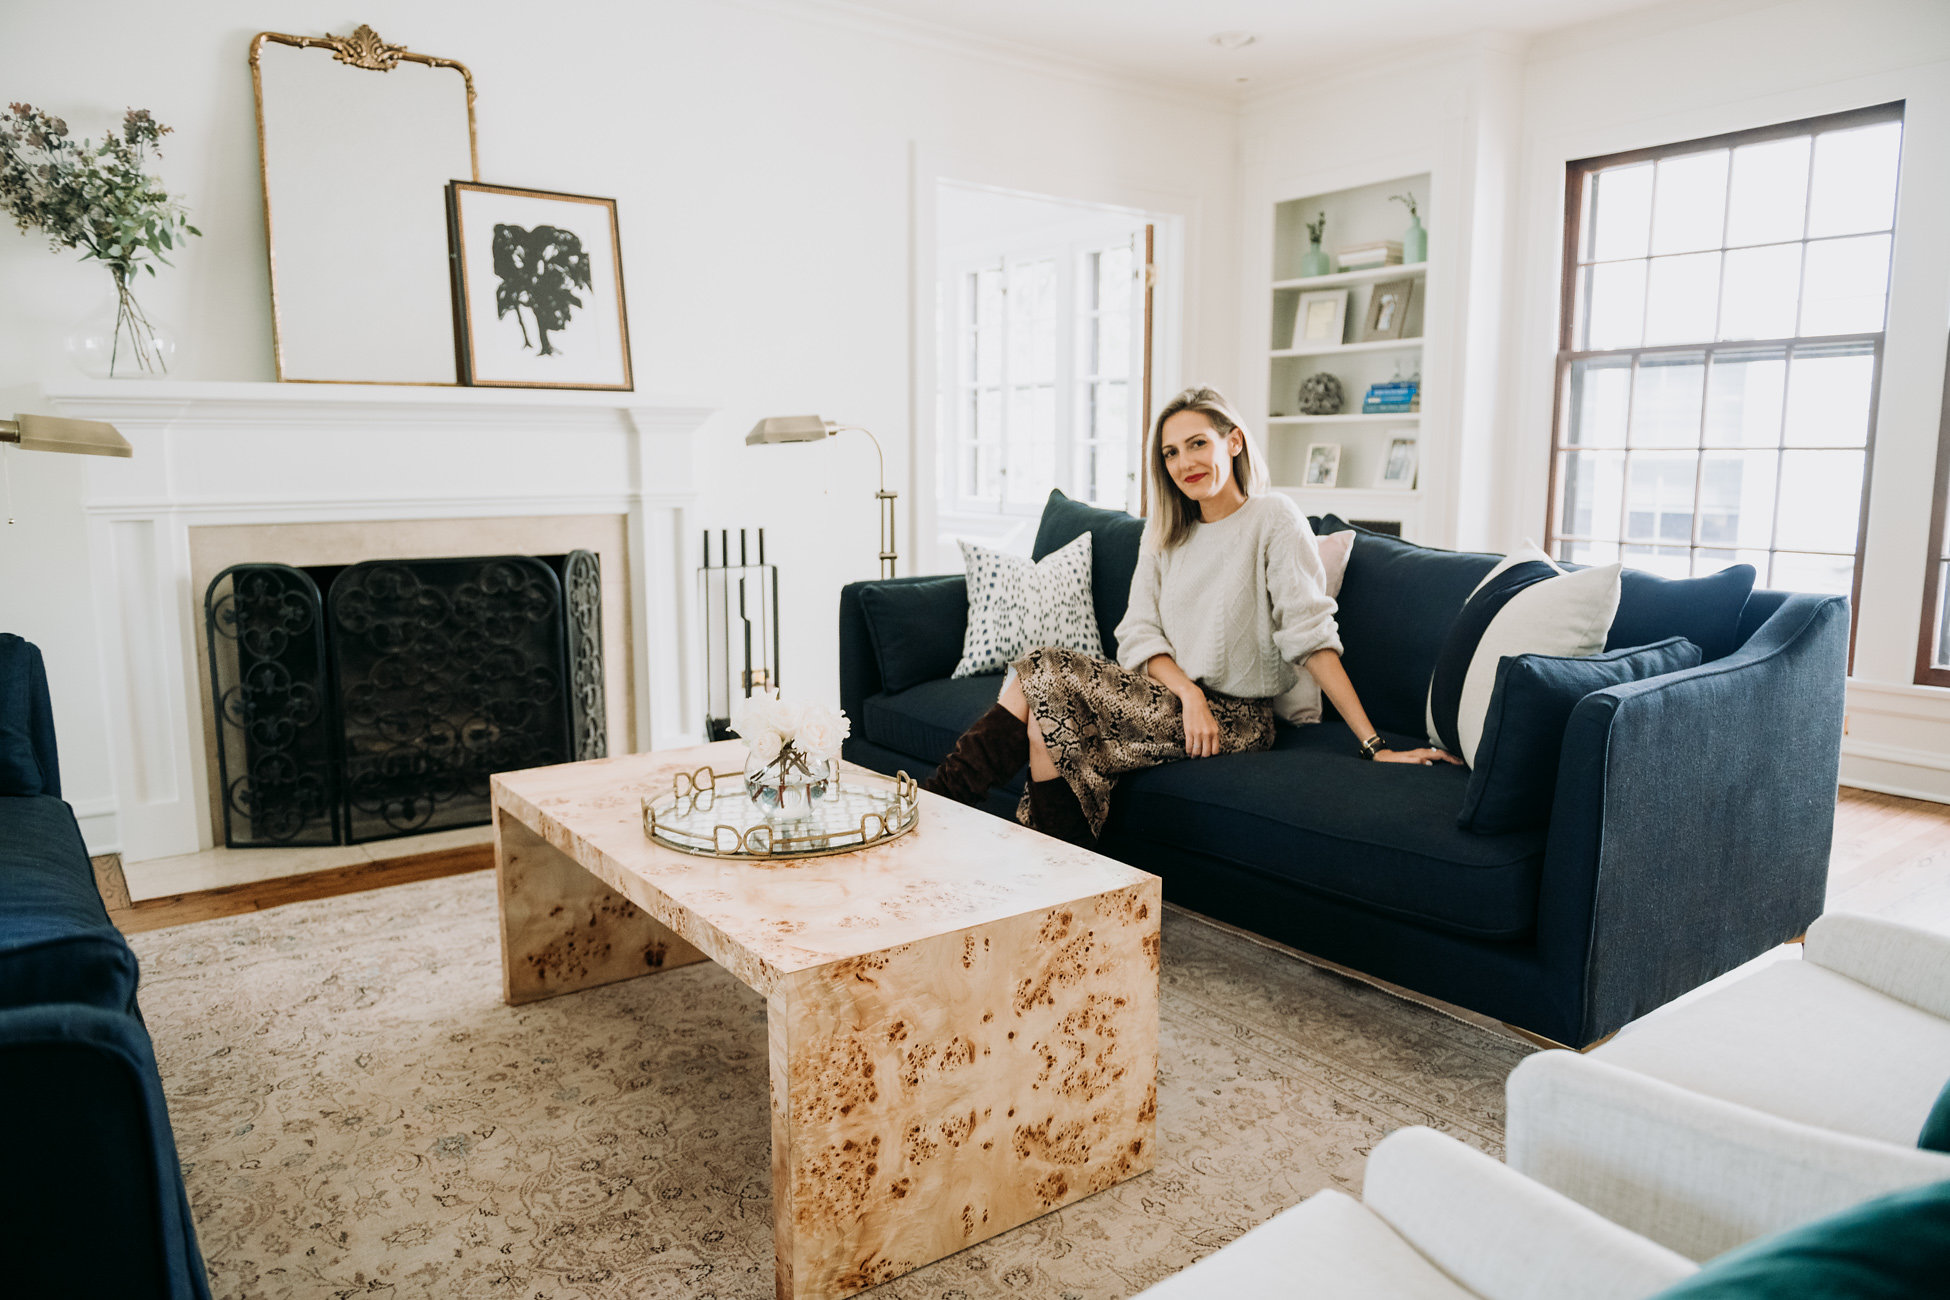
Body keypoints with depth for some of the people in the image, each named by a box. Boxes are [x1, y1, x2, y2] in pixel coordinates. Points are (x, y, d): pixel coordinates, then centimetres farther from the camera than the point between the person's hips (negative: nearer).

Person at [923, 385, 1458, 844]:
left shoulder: (1272, 518, -6)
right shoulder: (1164, 531, 12)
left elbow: (1312, 636, -13)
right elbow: (1139, 634, 2)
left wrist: (1374, 746, -18)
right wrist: (1189, 693, -17)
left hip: (1236, 716, -6)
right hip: (1169, 698, 6)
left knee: (1044, 673, -21)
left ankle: (937, 799, -10)